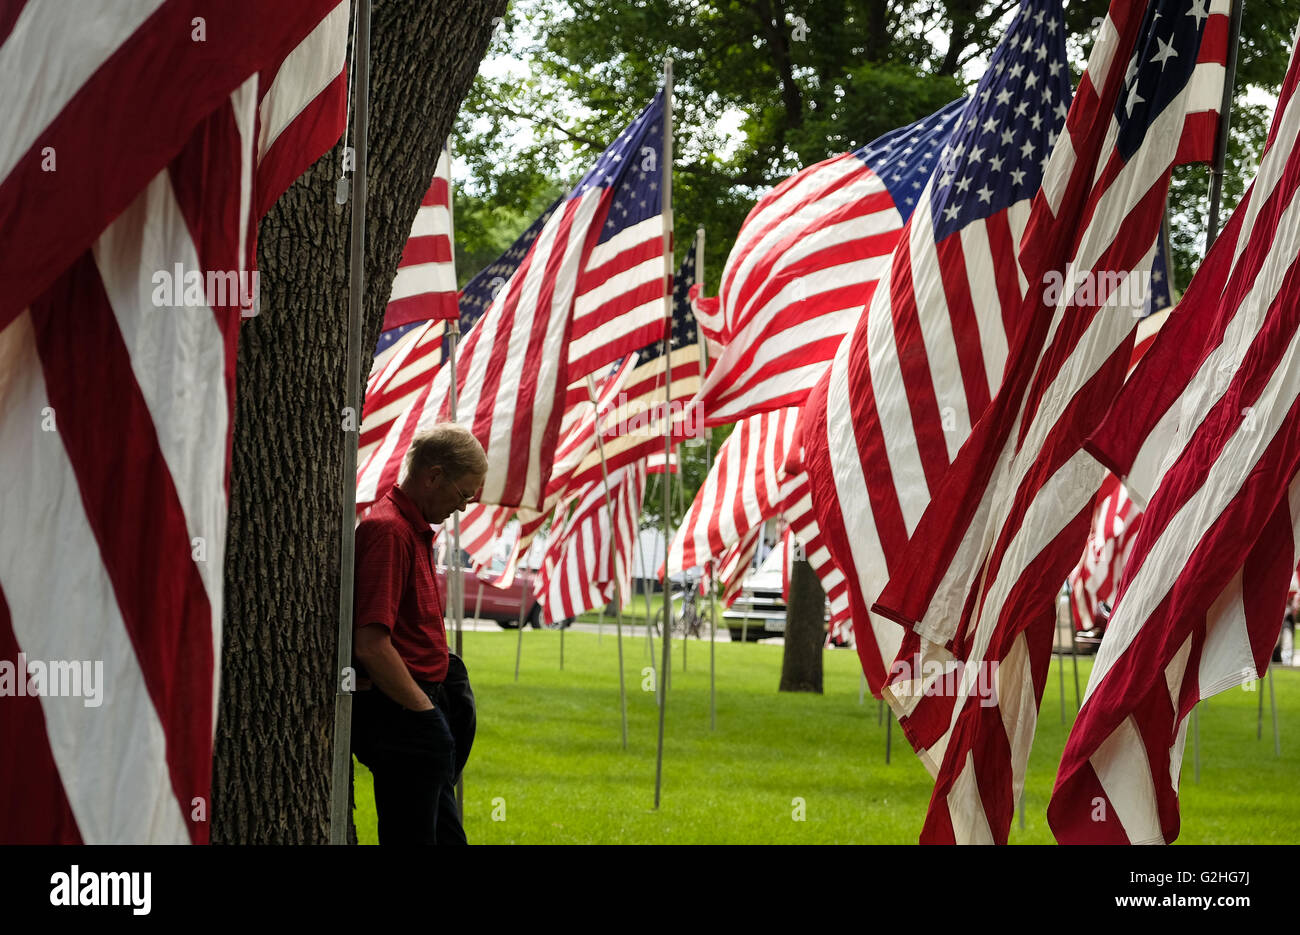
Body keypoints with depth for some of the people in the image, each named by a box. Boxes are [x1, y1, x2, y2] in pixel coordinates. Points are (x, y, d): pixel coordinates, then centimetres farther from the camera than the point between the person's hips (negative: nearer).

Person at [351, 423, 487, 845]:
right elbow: (370, 645, -25)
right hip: (404, 720, -10)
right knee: (412, 838, -6)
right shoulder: (389, 531, -17)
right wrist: (422, 708, -17)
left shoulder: (414, 530, 16)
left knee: (445, 834, 14)